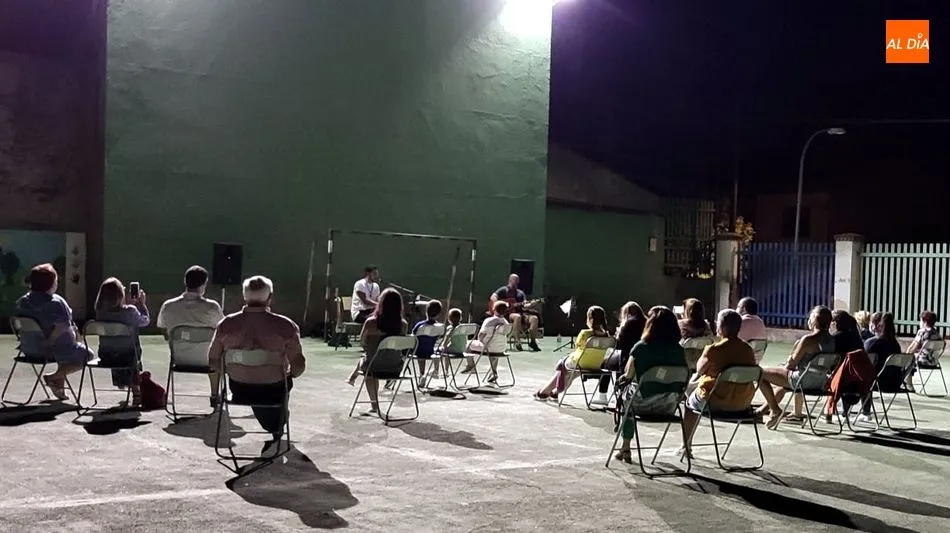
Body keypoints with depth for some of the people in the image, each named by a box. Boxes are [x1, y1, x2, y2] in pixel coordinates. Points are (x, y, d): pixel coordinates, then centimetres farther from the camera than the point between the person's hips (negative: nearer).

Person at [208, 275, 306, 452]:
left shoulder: (226, 324, -12)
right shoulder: (285, 326, -19)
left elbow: (213, 361, -1)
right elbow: (298, 366, -16)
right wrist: (289, 375, 6)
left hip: (239, 390, 2)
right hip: (273, 391, -2)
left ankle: (270, 432, 55)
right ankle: (275, 432, 54)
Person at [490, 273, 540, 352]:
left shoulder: (520, 292, 24)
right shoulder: (504, 290, 7)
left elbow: (525, 304, 13)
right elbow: (493, 297, -8)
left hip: (519, 312, 6)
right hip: (506, 314, -6)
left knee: (534, 318, -21)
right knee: (517, 317, -40)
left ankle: (532, 341, -23)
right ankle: (517, 342, -38)